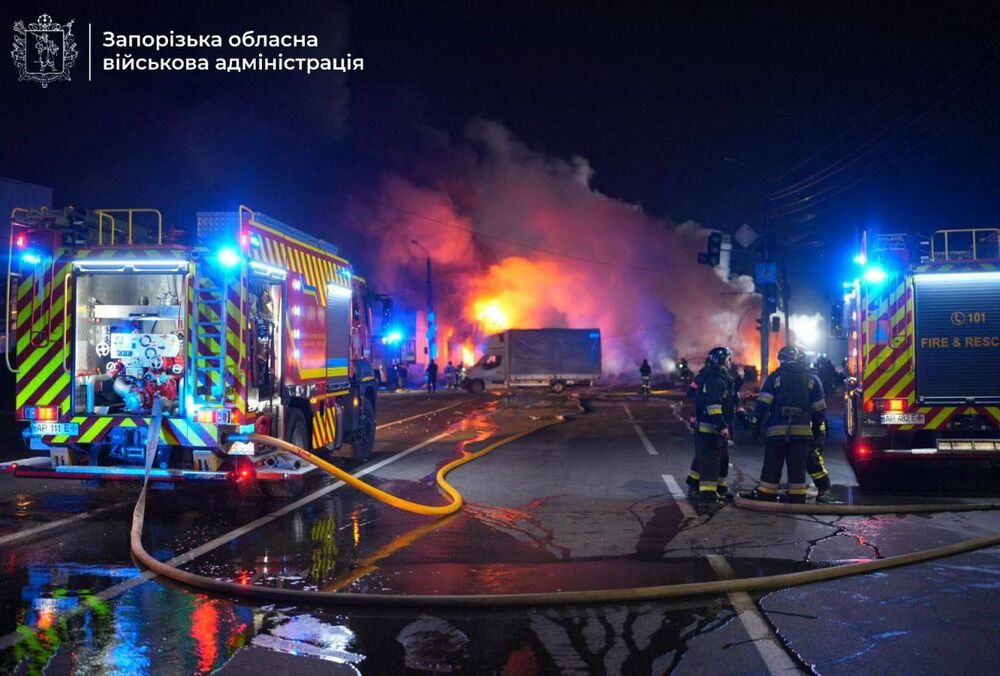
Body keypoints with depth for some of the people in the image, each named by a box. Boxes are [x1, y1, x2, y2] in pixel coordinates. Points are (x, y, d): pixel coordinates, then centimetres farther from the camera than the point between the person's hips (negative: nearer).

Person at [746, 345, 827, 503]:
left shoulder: (775, 377, 3)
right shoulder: (812, 379, 9)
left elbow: (763, 404, -3)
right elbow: (819, 409, 11)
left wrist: (757, 425, 2)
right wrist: (818, 431, 18)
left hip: (776, 430, -1)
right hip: (802, 431, 1)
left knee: (772, 466, 5)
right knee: (797, 469, 5)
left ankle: (765, 497, 8)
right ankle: (797, 498, 6)